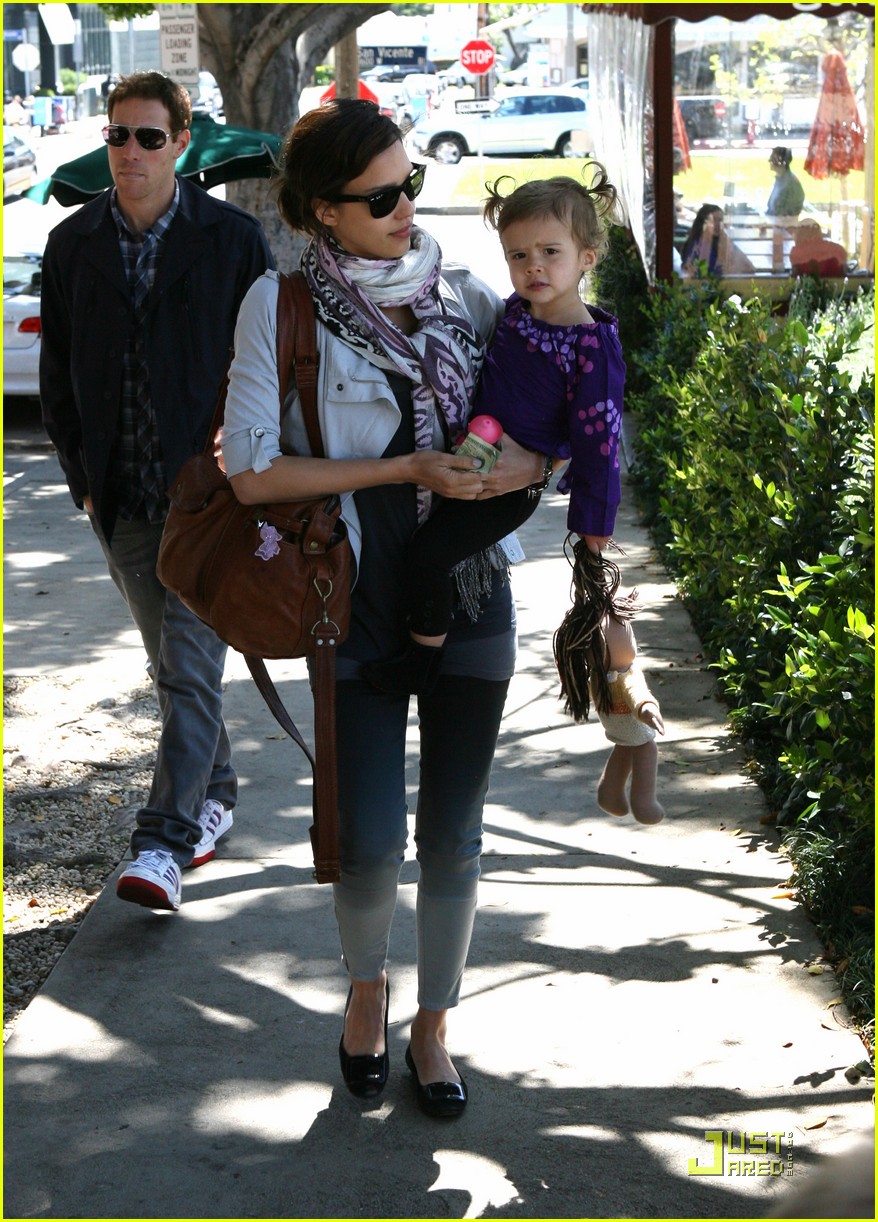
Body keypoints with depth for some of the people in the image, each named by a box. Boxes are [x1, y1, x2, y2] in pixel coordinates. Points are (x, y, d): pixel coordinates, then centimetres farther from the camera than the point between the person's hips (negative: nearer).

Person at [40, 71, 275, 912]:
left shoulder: (232, 239, -2)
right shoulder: (73, 244, 7)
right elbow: (57, 371, 13)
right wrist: (82, 473, 7)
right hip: (122, 497, 4)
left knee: (191, 664, -11)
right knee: (170, 666, 13)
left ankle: (163, 845, -13)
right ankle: (213, 795, 31)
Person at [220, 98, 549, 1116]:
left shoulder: (462, 295, 3)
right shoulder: (282, 305, -7)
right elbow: (252, 471, -14)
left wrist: (530, 463, -11)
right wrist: (408, 470, -17)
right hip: (360, 602, -3)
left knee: (452, 838, 8)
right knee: (369, 843, -2)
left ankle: (433, 1028, 29)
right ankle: (366, 990, 31)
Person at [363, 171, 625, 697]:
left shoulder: (592, 346, -21)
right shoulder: (517, 309, 2)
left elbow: (598, 435, -17)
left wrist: (594, 515, -13)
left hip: (513, 484, -9)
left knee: (430, 553, -15)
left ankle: (424, 659, 2)